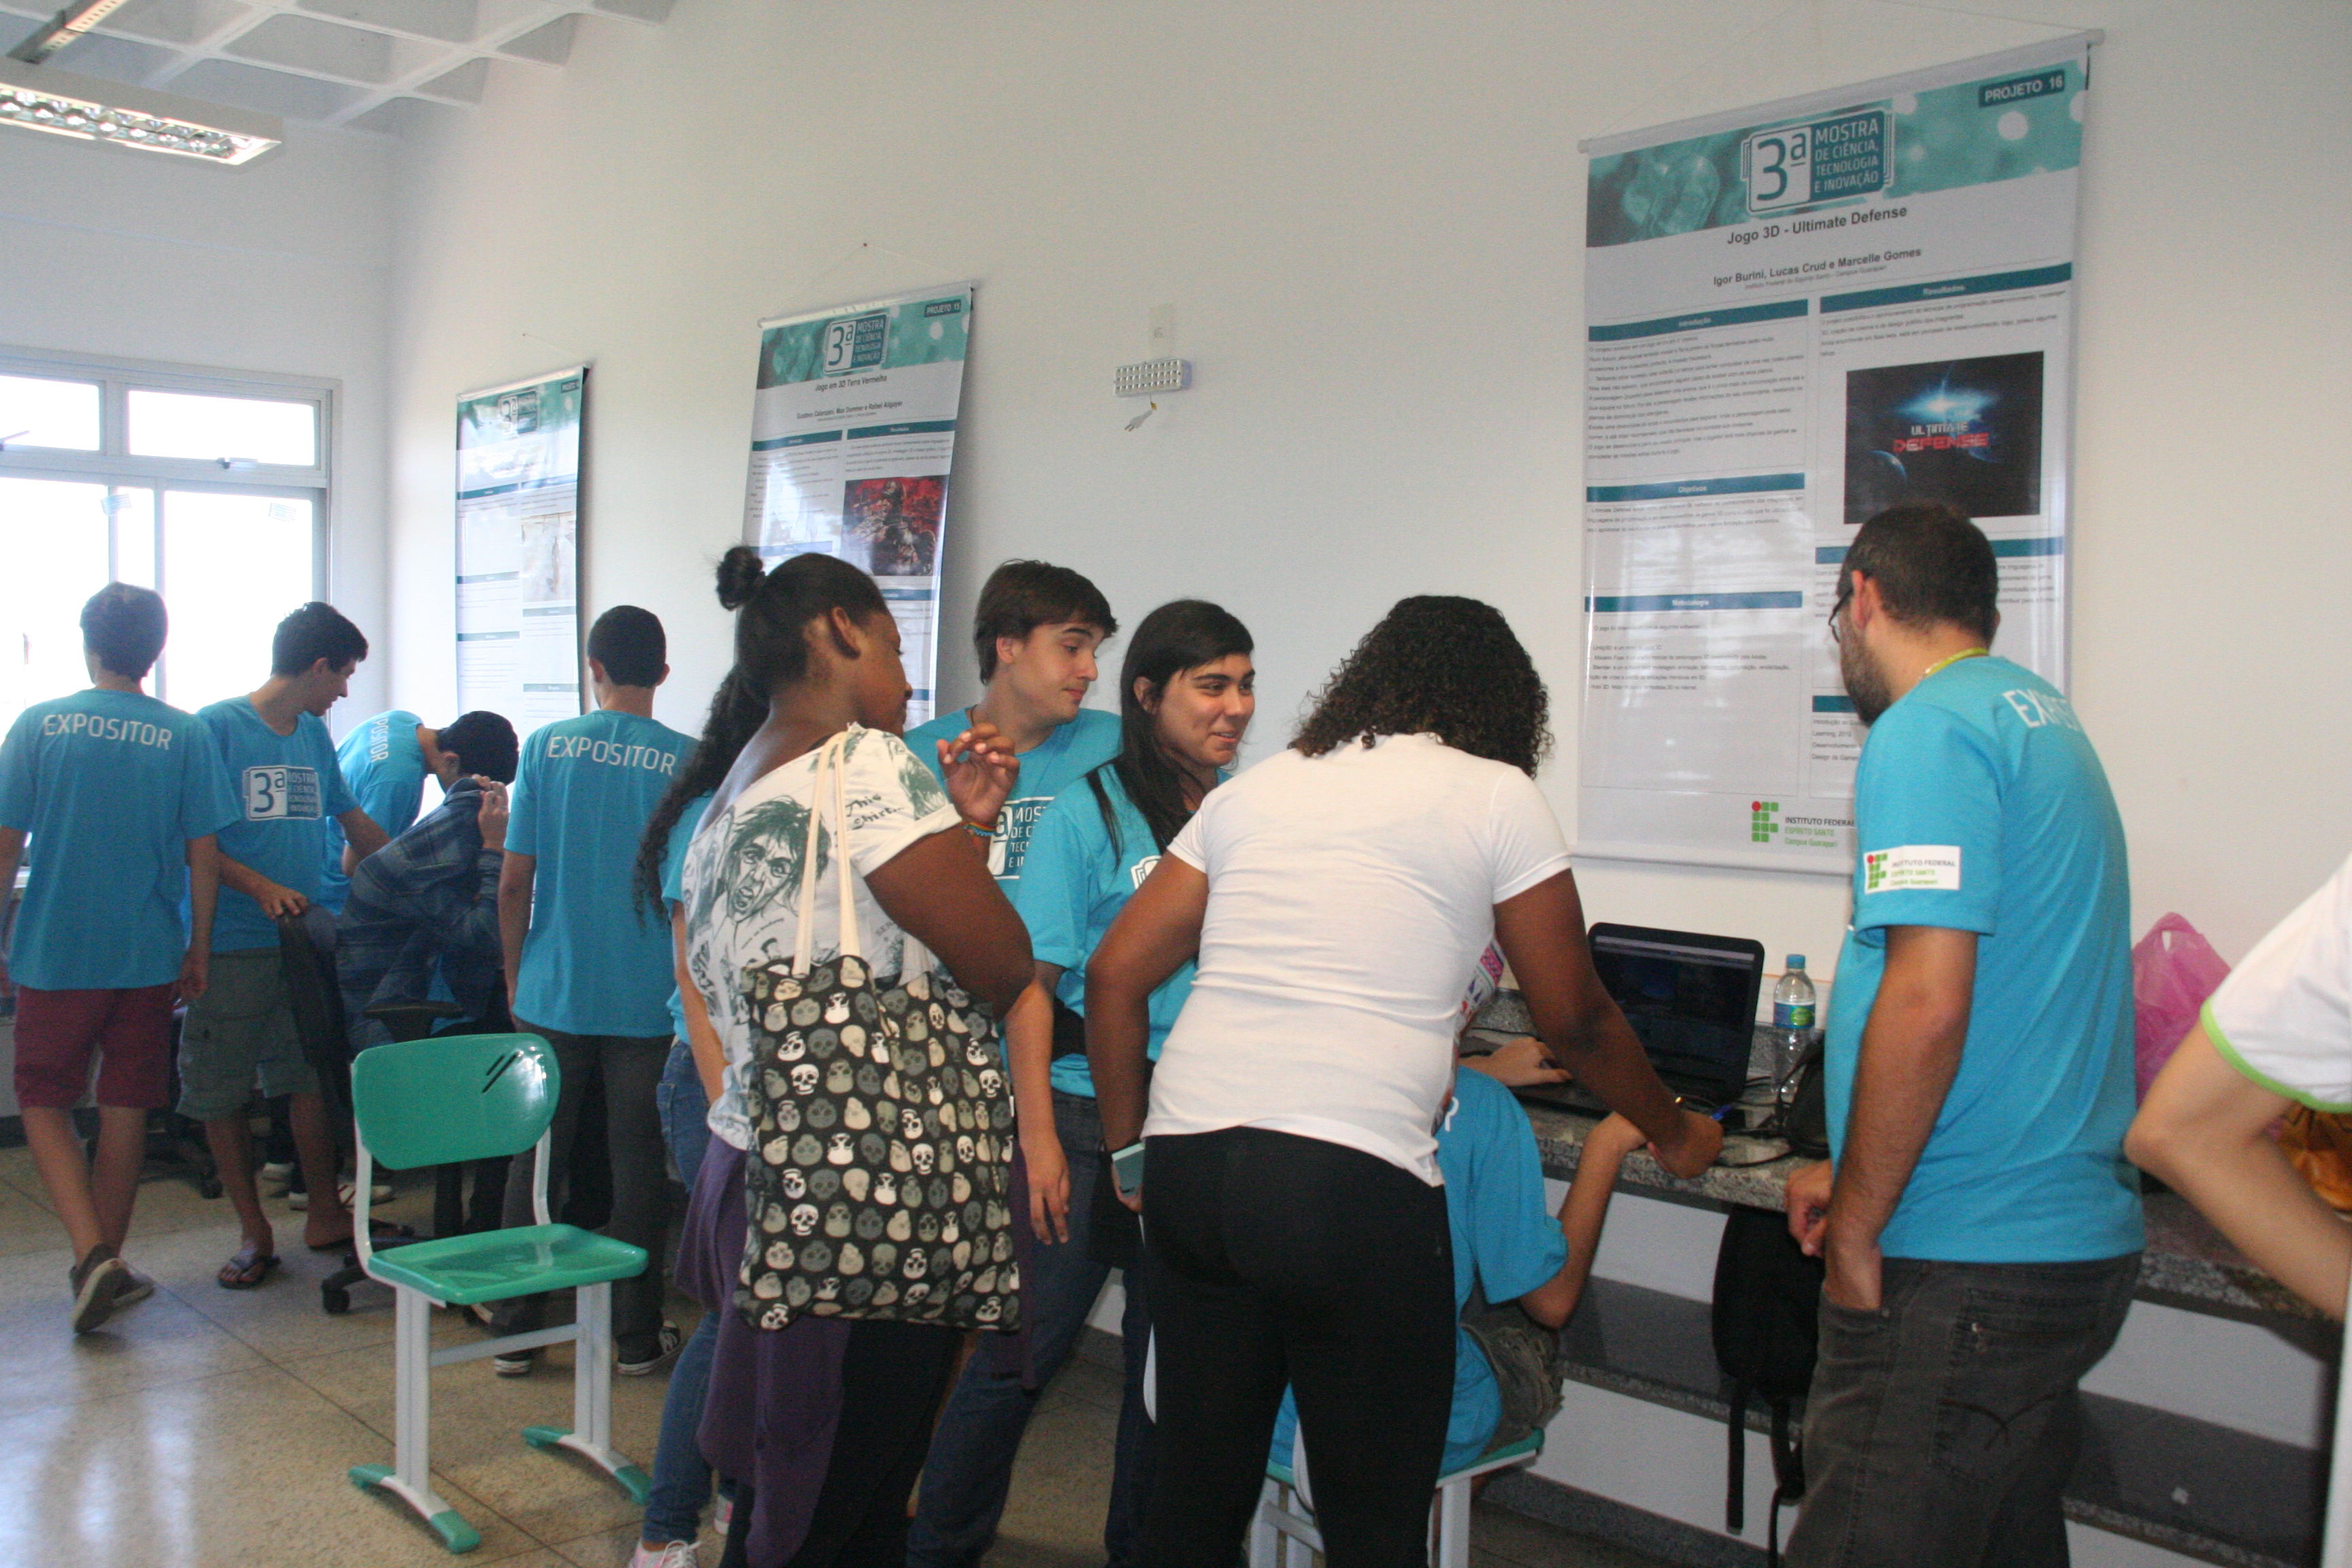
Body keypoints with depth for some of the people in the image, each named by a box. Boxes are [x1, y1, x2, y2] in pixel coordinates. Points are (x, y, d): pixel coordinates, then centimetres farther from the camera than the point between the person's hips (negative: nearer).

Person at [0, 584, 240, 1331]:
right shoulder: (184, 736, -4)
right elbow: (204, 858, -3)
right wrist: (200, 949, 8)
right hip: (147, 958, 1)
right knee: (125, 1111, 12)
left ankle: (91, 1254, -4)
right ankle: (107, 1263, 22)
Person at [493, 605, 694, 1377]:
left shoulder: (547, 746, -3)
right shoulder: (687, 762, -6)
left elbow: (514, 881, -3)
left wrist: (516, 976, 10)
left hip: (553, 994, 1)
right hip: (646, 1001, -1)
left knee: (537, 1160, 11)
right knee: (636, 1164, 8)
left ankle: (516, 1330, 19)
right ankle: (636, 1335, 16)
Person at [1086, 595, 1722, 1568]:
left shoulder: (1255, 787, 17)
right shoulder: (1496, 796, 6)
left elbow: (1114, 976, 15)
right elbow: (1576, 1022, 11)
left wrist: (1129, 1153, 23)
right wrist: (1674, 1135, 28)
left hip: (1187, 1163, 5)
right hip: (1354, 1185, -5)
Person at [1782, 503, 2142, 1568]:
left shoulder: (1927, 731, -13)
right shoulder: (2042, 718, 17)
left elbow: (1927, 1001, -23)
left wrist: (1854, 1230, -12)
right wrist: (1856, 1177, 21)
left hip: (1965, 1273, -10)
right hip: (2078, 1243, 10)